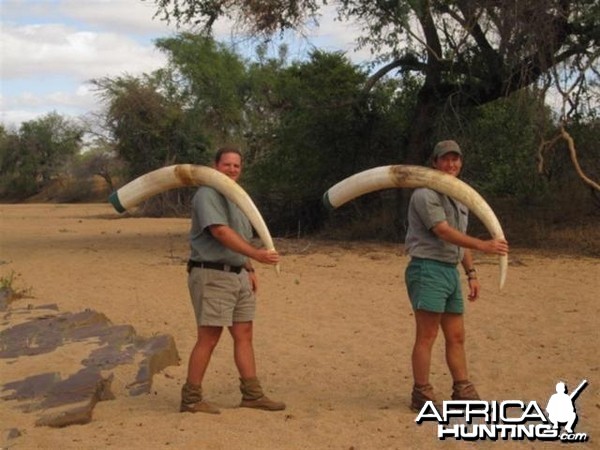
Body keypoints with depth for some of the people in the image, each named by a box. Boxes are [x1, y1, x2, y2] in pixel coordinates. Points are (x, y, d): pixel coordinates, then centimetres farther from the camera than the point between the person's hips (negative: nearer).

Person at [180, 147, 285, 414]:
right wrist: (256, 254, -28)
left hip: (238, 274, 9)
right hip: (212, 275, -9)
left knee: (244, 335, 9)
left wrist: (249, 269, 18)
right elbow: (221, 232, -23)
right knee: (209, 338, -7)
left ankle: (252, 394, 16)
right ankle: (191, 399, 2)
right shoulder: (207, 195, -11)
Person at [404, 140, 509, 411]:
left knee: (456, 336, 10)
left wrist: (471, 273, 15)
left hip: (451, 272, 8)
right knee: (427, 336, -6)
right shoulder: (426, 194, -10)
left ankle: (463, 392, 17)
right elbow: (444, 232, -21)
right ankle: (421, 396, 1)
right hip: (427, 269, -8)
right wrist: (483, 245, -30)